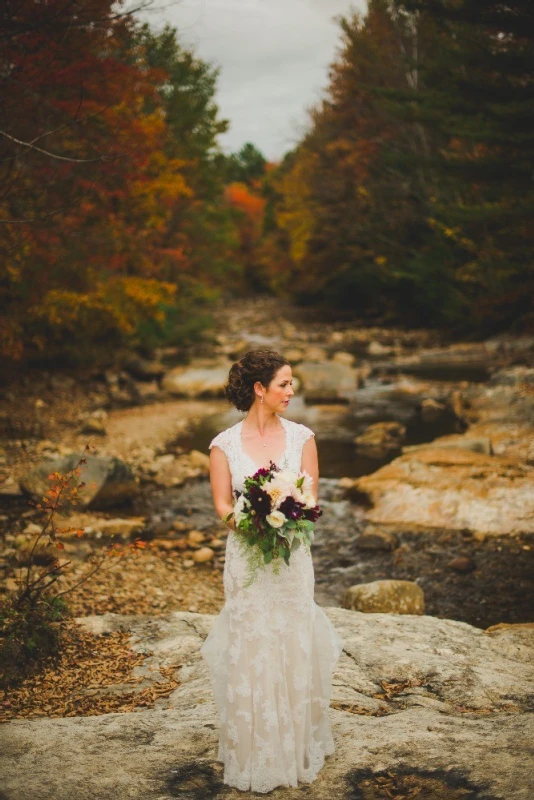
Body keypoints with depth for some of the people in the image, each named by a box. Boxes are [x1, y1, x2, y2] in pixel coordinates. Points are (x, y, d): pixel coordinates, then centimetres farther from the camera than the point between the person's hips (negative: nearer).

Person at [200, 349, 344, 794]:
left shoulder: (302, 437, 1)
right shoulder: (225, 445, -3)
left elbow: (310, 499, -1)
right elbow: (223, 505, -3)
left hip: (292, 556, 1)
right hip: (247, 556, -1)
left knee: (294, 648, 8)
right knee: (249, 651, 4)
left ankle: (298, 748, 25)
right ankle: (255, 755, 18)